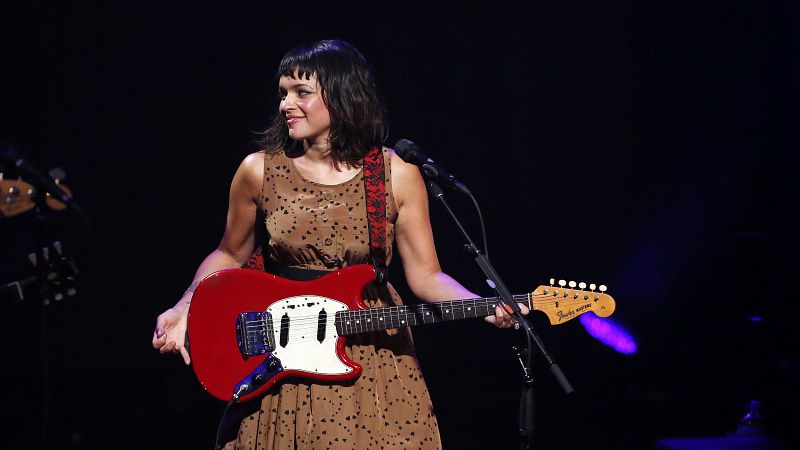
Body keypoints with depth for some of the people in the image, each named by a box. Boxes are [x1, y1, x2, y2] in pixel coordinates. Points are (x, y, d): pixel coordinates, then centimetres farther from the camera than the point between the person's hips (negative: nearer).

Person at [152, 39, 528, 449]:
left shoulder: (396, 175, -6)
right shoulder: (260, 171, -4)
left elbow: (426, 276, -4)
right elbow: (230, 256, 10)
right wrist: (184, 309, -4)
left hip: (376, 362, -1)